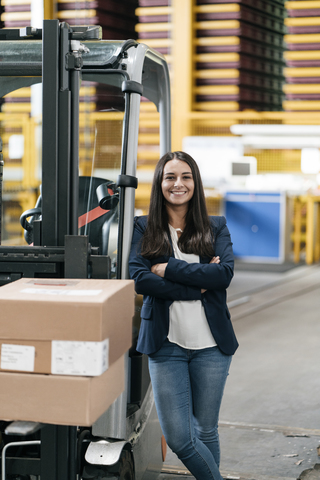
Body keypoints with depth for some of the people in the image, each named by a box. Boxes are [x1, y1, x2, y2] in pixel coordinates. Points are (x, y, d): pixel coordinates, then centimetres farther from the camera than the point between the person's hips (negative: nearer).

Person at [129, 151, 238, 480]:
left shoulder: (216, 227, 6)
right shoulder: (144, 228, 4)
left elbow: (225, 274, -10)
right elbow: (140, 279, -10)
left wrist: (170, 269, -14)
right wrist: (199, 285, -13)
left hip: (210, 344, 1)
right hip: (166, 344, 0)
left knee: (205, 431, 11)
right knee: (178, 438, -4)